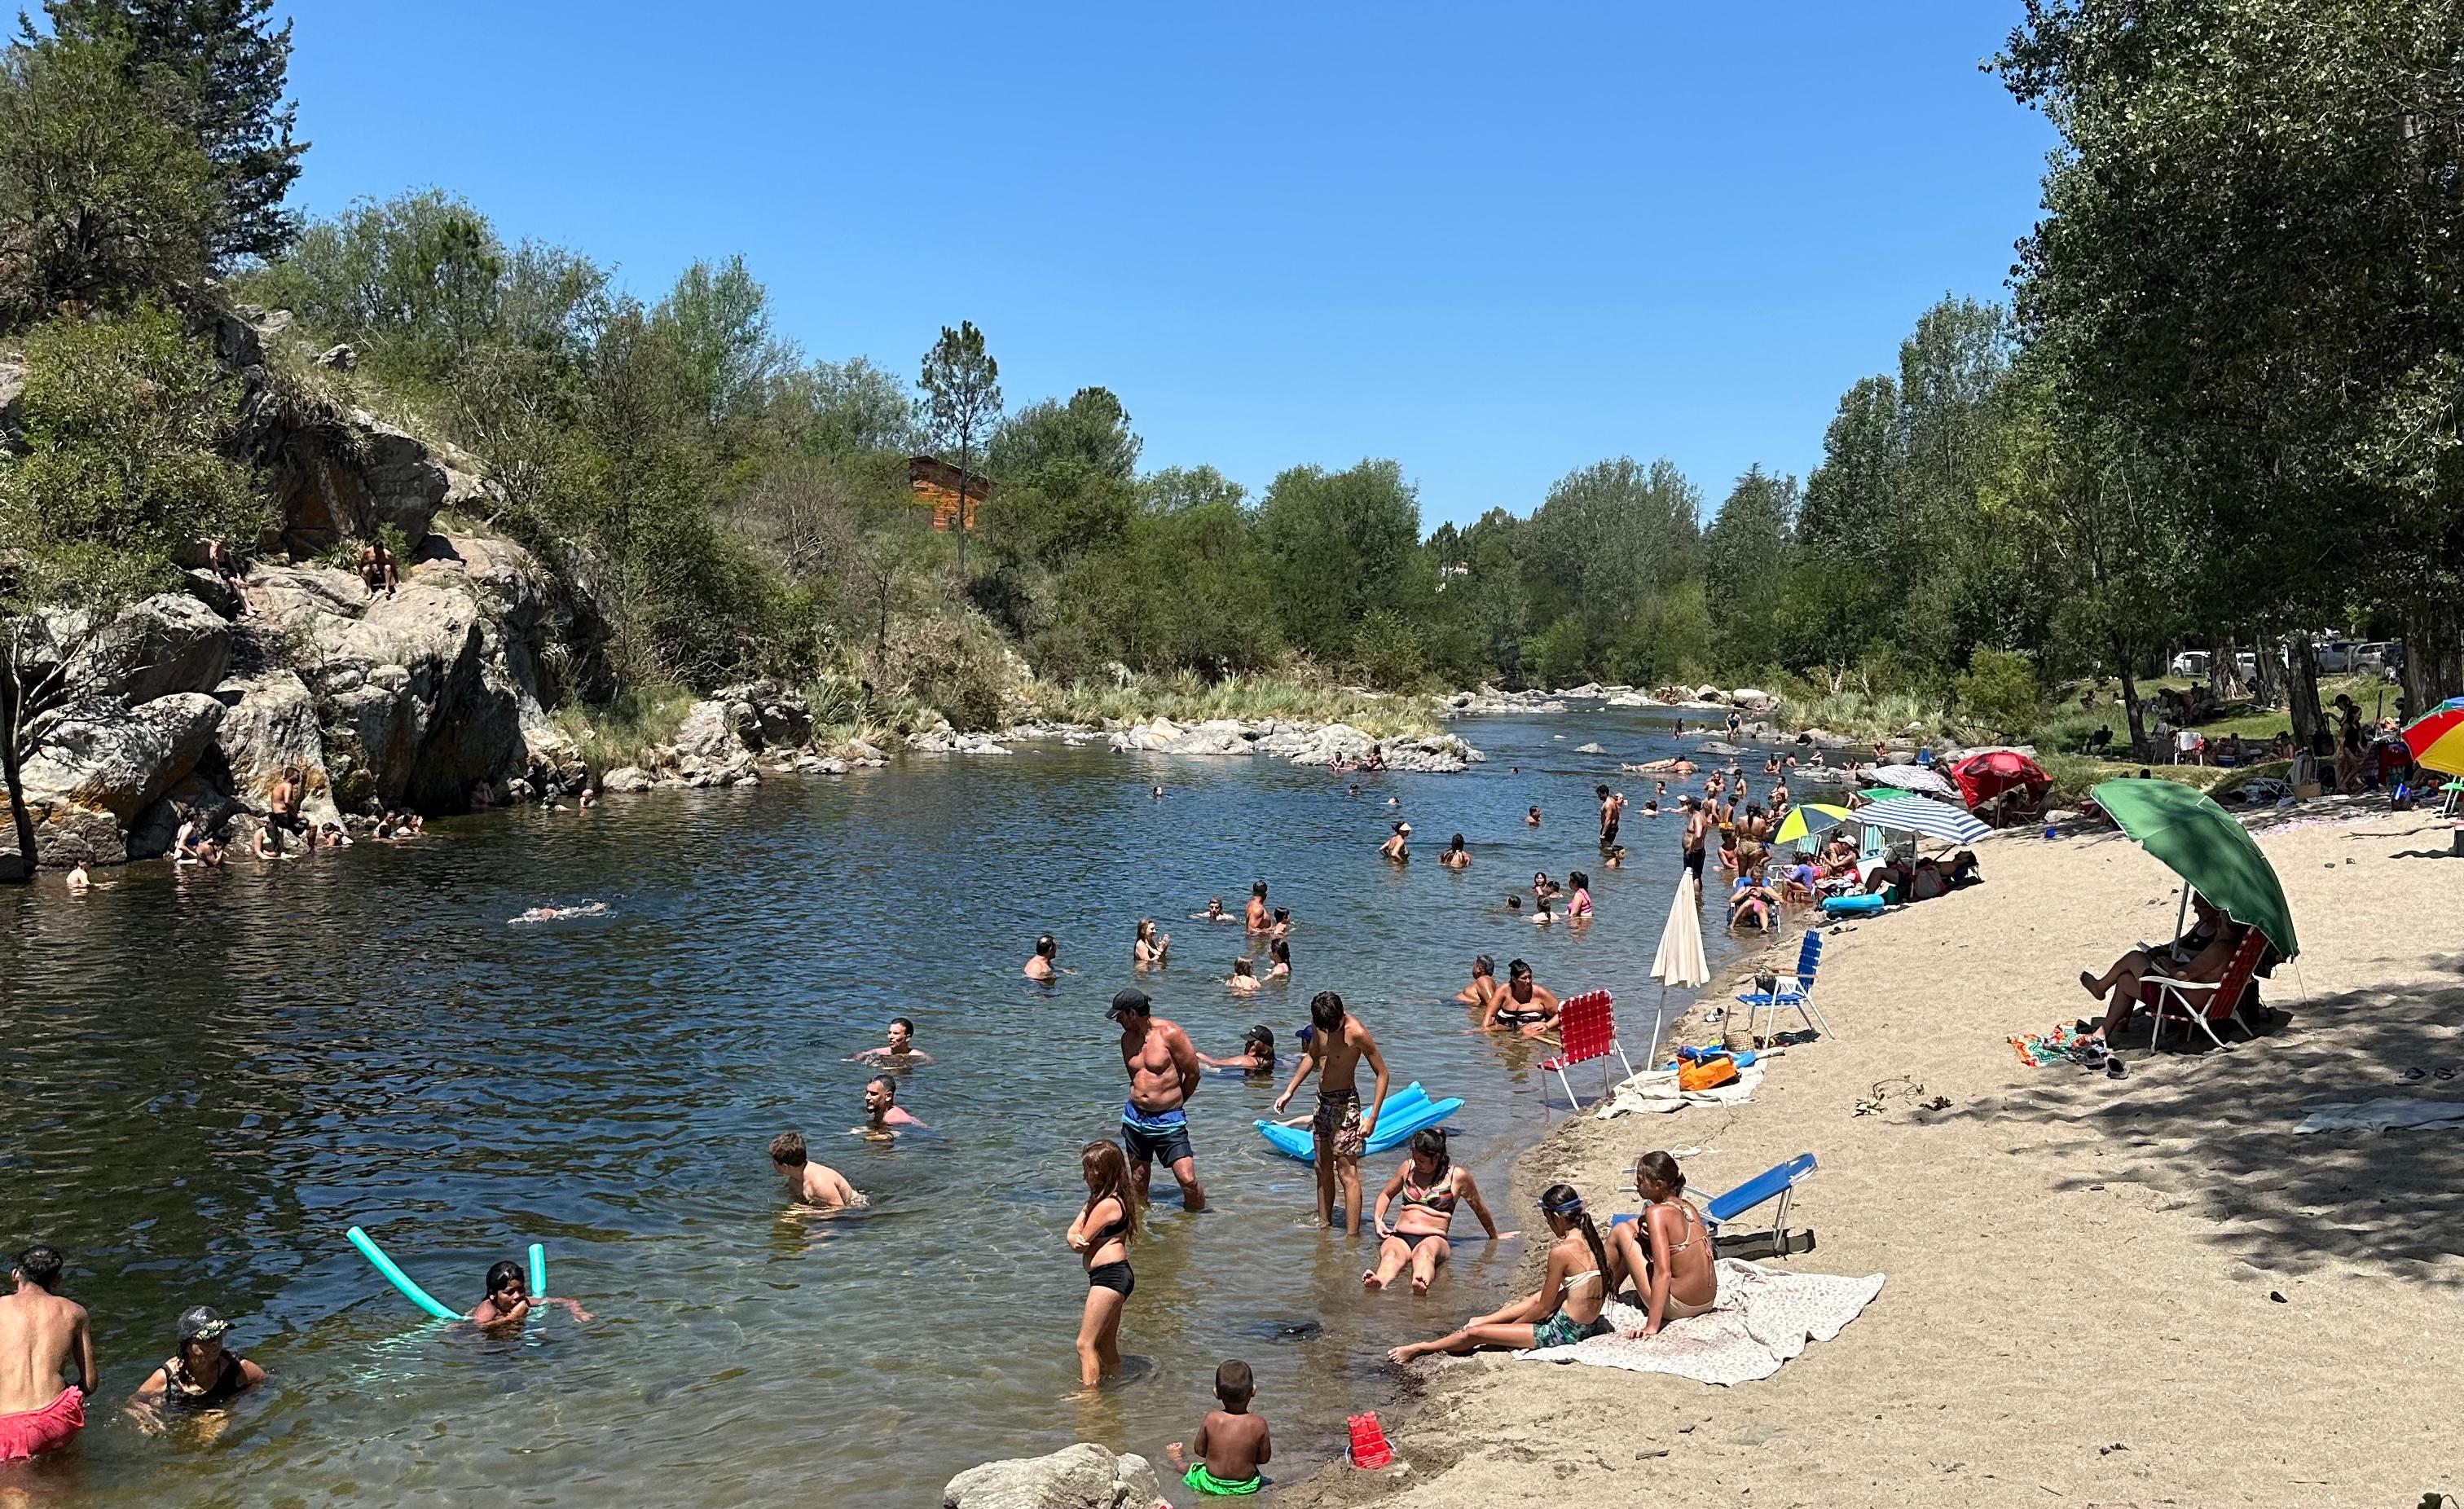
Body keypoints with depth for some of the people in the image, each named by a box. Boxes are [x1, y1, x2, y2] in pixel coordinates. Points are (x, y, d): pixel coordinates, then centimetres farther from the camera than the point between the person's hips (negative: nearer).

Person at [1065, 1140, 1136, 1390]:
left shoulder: (1107, 1205, -18)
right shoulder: (1099, 1199, 14)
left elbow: (1080, 1244, -14)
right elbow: (1072, 1232, 6)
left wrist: (1079, 1240, 8)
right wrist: (1075, 1238, -16)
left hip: (1109, 1275, -11)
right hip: (1112, 1277, 11)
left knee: (1085, 1344, -10)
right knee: (1106, 1345, 20)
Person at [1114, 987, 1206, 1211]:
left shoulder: (1169, 1033, -14)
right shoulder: (1127, 1038, 5)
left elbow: (1193, 1073, -7)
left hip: (1169, 1120, -5)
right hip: (1135, 1117, 6)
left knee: (1188, 1180, -11)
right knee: (1138, 1181, 12)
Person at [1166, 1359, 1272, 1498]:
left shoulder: (1211, 1419, -21)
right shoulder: (1259, 1424, -22)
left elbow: (1200, 1450, -6)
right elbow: (1264, 1458, -8)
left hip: (1211, 1486, 0)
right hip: (1246, 1487, 0)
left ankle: (1178, 1461, 60)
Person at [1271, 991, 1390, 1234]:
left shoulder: (1356, 1032, -22)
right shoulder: (1318, 1025, -2)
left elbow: (1382, 1073, -17)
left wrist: (1372, 1118, -20)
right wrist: (1289, 1091, 15)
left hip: (1345, 1103, -7)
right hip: (1322, 1100, 7)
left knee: (1347, 1173, -7)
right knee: (1323, 1168, 16)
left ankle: (1352, 1237, -5)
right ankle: (1323, 1224, 29)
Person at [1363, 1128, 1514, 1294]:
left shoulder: (1458, 1176, 8)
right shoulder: (1408, 1167, 18)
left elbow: (1479, 1208, 23)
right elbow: (1386, 1194, 32)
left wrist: (1494, 1237, 36)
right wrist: (1378, 1220, 13)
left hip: (1433, 1239, -2)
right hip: (1399, 1237, 2)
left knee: (1425, 1251, -42)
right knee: (1391, 1253, -38)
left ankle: (1421, 1285, -76)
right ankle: (1379, 1283, -72)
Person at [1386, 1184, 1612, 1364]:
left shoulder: (1561, 1251, -20)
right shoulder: (1593, 1241, 3)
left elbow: (1544, 1308, -11)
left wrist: (1513, 1325, 5)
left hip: (1564, 1332, -8)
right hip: (1589, 1324, 8)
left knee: (1474, 1333, 1)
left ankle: (1419, 1349, 18)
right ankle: (1481, 1321, 46)